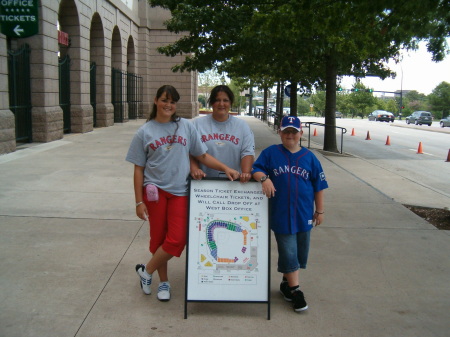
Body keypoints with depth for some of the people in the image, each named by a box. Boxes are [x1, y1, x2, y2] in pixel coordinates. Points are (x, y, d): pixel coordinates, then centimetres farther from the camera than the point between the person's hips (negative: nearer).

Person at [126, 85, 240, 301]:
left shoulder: (186, 127, 5)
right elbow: (139, 169, 3)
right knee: (158, 238, 6)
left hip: (179, 192, 1)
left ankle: (146, 271, 16)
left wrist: (225, 168, -6)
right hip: (155, 190, -1)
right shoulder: (145, 132, 2)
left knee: (177, 239, -7)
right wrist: (139, 201, -1)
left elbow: (202, 156, 7)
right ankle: (164, 281, 27)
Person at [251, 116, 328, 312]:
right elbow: (256, 169, -2)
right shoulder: (271, 153, -1)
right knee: (288, 252, 2)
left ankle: (286, 282, 33)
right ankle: (295, 290, 14)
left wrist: (319, 211, 7)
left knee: (300, 252, 13)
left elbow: (319, 185, 7)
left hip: (304, 215, 3)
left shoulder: (309, 157, 2)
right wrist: (264, 178, -24)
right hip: (280, 214, -2)